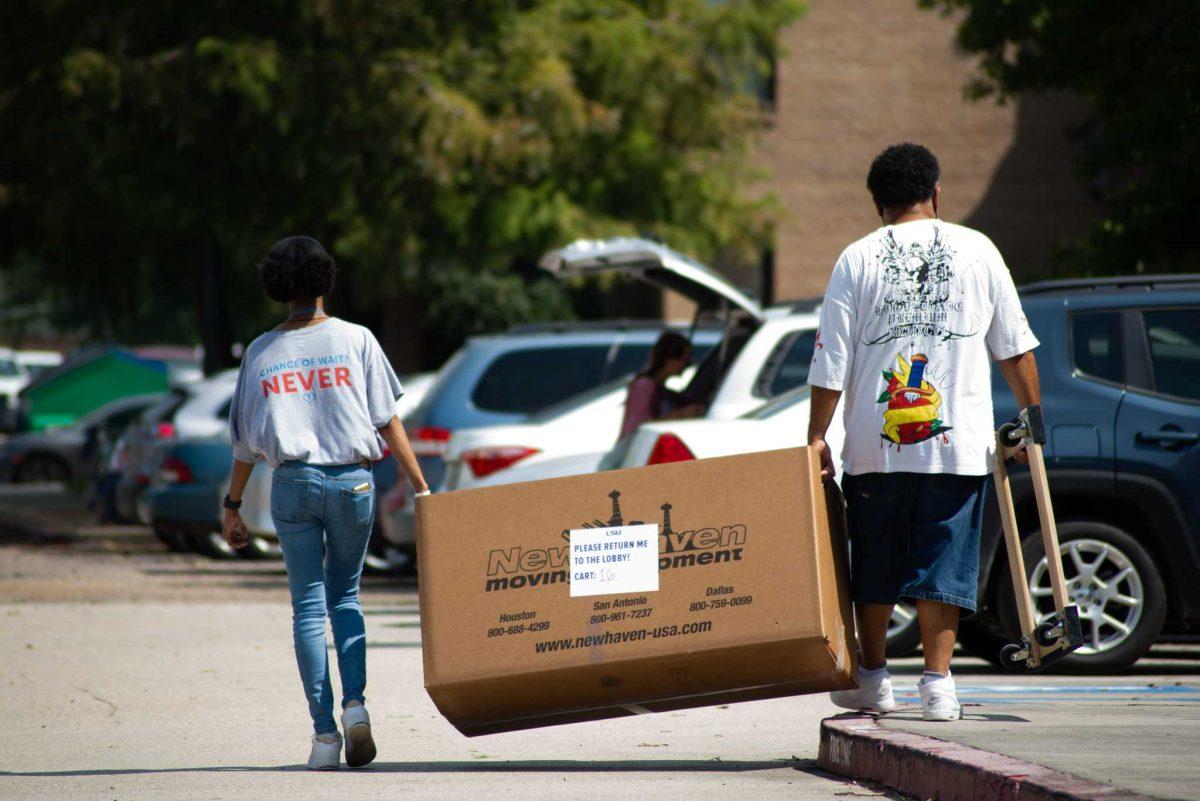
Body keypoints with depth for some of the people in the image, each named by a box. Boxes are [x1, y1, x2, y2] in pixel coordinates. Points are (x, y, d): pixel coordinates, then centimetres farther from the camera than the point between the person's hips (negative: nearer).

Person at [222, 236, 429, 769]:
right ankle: (355, 704, -3)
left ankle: (324, 730, -1)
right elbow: (388, 421, -2)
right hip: (353, 481, 0)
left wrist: (232, 506, 16)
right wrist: (419, 487, 2)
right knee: (344, 595, 17)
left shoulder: (261, 352, 3)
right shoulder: (355, 340, -1)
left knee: (308, 605, 6)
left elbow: (244, 439, 7)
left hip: (293, 482, 0)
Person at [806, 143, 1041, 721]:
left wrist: (817, 437, 6)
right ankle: (938, 681, -2)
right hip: (960, 442, 0)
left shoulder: (857, 260, 1)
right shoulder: (977, 250, 5)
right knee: (944, 561, 4)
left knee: (874, 563, 13)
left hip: (875, 442, 0)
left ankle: (872, 678, 21)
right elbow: (1015, 349, 9)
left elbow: (832, 360, -1)